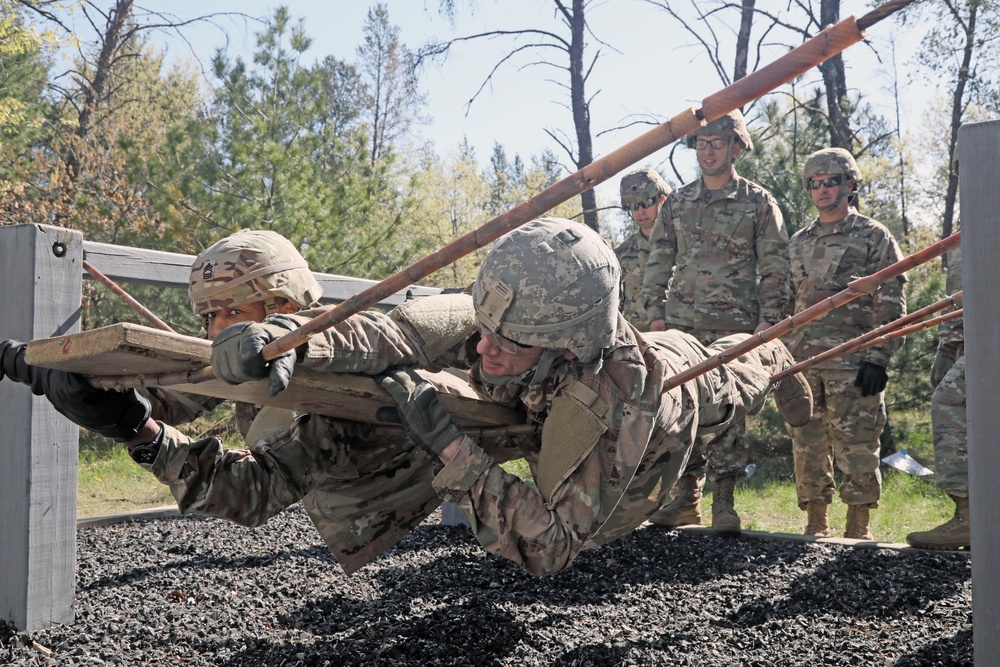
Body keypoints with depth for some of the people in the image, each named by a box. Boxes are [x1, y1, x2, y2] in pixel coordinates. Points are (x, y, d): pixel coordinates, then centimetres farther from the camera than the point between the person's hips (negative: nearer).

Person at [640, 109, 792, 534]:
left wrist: (769, 319, -7)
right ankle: (687, 497, 14)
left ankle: (724, 502, 7)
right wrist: (656, 312, 5)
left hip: (734, 328, -3)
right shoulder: (677, 203, 13)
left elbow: (774, 268, 2)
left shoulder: (758, 203, 4)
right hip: (681, 324, 3)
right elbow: (659, 261, 14)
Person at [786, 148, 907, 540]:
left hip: (852, 364, -5)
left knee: (855, 448, -3)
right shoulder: (798, 243, 18)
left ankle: (858, 528, 6)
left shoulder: (874, 238, 2)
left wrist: (877, 359, -13)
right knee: (807, 448, 7)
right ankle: (815, 525, 16)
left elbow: (890, 306, -3)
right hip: (803, 363, 5)